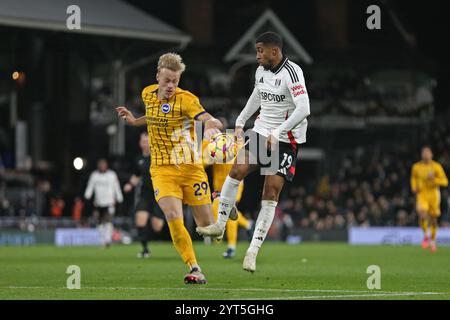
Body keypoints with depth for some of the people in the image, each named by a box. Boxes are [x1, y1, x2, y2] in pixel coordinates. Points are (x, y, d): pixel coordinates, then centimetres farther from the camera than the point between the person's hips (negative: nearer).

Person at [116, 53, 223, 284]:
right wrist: (135, 121, 16)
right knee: (173, 218, -22)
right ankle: (195, 270, -15)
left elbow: (212, 121, -31)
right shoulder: (148, 94, 4)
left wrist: (212, 126, -52)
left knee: (207, 226, 4)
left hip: (190, 168, -3)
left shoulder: (185, 99, -15)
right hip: (162, 169, 3)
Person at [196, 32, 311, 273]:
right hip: (262, 132, 6)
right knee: (238, 170, -14)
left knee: (271, 194, -8)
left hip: (286, 141, -6)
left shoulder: (291, 73, -17)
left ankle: (253, 252, -5)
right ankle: (220, 225, 1)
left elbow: (303, 109, -26)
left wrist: (277, 134, -27)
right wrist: (240, 122, 24)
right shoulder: (261, 71, 7)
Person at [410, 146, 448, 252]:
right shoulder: (416, 167, 3)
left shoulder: (436, 166, -5)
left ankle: (433, 240, 27)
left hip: (433, 194, 0)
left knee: (433, 219, 7)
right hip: (422, 194, 0)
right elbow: (413, 178, 21)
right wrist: (414, 187, 3)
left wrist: (434, 179, -24)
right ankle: (425, 236, 1)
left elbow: (445, 181, -7)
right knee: (422, 215, -23)